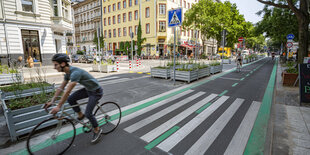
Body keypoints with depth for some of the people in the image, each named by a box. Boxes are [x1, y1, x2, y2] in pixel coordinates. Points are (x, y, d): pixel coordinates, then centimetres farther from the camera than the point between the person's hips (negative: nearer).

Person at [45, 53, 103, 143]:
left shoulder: (75, 72, -30)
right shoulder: (68, 73, 0)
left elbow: (67, 91, -31)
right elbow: (61, 88, 7)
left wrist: (58, 106, -25)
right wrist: (51, 101, 5)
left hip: (96, 91, -9)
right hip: (88, 89, 9)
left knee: (88, 113, -9)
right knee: (70, 99, -2)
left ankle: (97, 130, 16)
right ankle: (80, 115, 20)